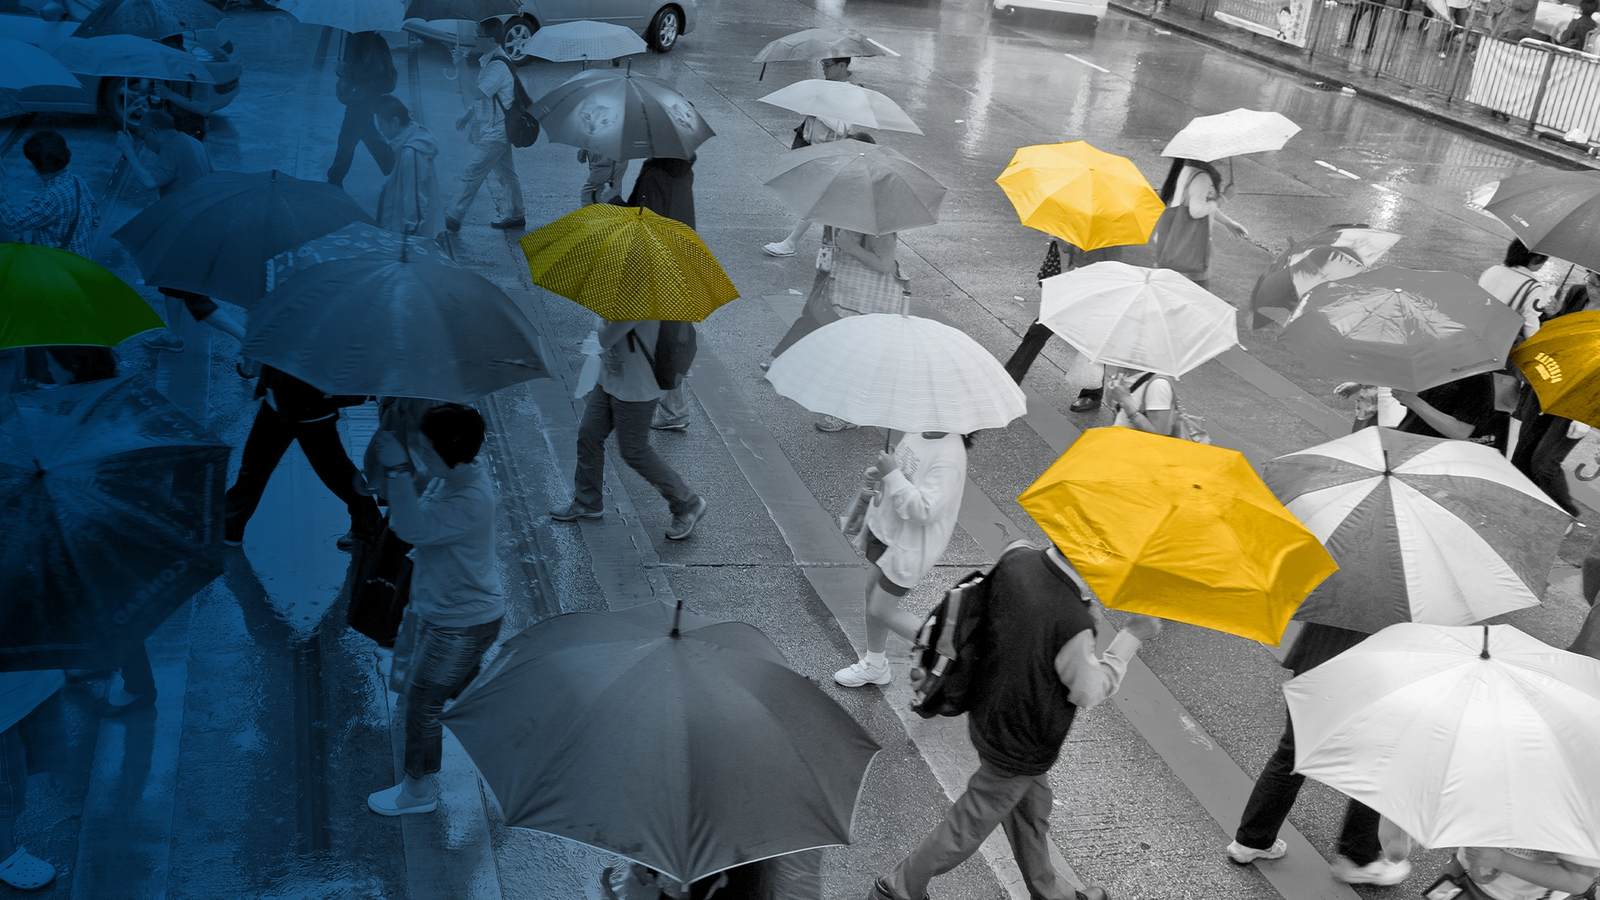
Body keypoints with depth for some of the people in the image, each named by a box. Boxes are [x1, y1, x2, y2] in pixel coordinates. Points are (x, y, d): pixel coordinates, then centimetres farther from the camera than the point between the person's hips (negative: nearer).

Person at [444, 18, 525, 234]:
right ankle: (514, 215, 29)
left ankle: (453, 218, 4)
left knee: (471, 175, -4)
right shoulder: (488, 60, 7)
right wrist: (468, 114, 13)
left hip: (494, 133, -10)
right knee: (507, 174, 18)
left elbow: (478, 93, -32)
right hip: (497, 130, 10)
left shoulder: (498, 66, -23)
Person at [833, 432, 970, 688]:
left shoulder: (949, 456, -30)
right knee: (873, 598, 21)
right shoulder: (918, 430, -3)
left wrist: (892, 474, -32)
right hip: (884, 528, 9)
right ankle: (875, 666, 43)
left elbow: (925, 511, -34)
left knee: (881, 611, 3)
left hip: (910, 546, -9)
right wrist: (878, 473, -5)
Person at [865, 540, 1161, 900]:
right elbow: (1091, 692, -19)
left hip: (987, 716, 8)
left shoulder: (1016, 559, -19)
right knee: (969, 827, 16)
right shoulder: (1072, 625, -38)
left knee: (1031, 809, 30)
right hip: (1017, 747, -8)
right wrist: (1131, 636, -11)